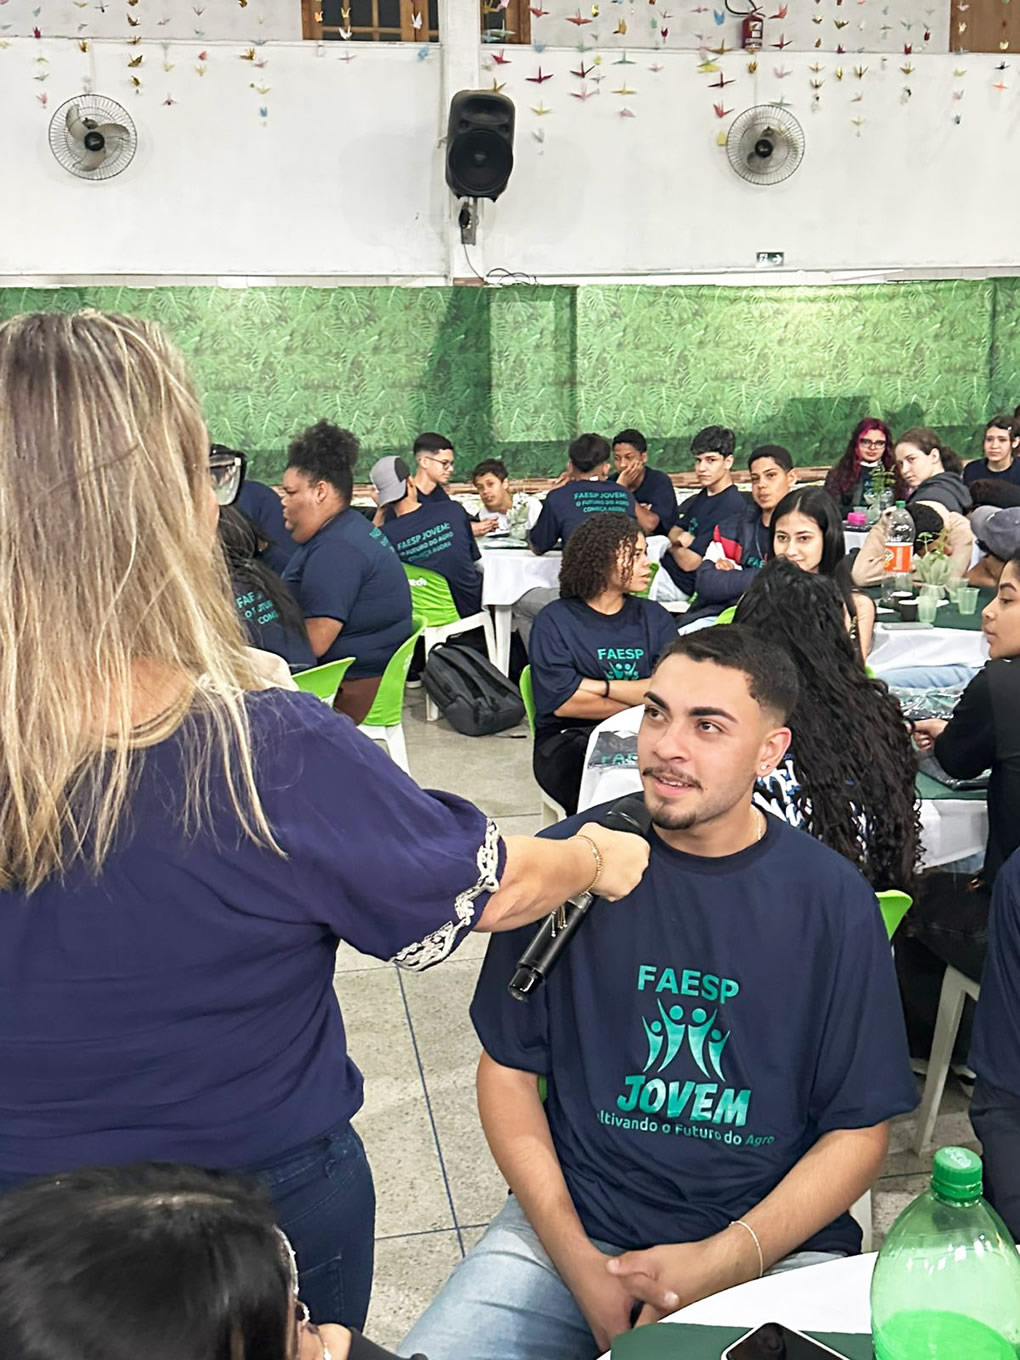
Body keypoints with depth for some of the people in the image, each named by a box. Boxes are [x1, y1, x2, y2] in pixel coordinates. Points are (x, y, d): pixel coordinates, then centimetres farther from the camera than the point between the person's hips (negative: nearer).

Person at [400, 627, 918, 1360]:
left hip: (774, 1249, 0)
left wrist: (725, 1262, -13)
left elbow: (859, 1131, -1)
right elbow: (508, 1069, 1)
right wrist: (577, 1260, -8)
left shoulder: (833, 900, -5)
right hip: (570, 1228, 1)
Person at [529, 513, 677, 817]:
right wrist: (642, 702, -5)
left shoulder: (655, 618, 13)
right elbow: (562, 702, -11)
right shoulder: (555, 620, 2)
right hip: (569, 741, -3)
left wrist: (601, 686, -8)